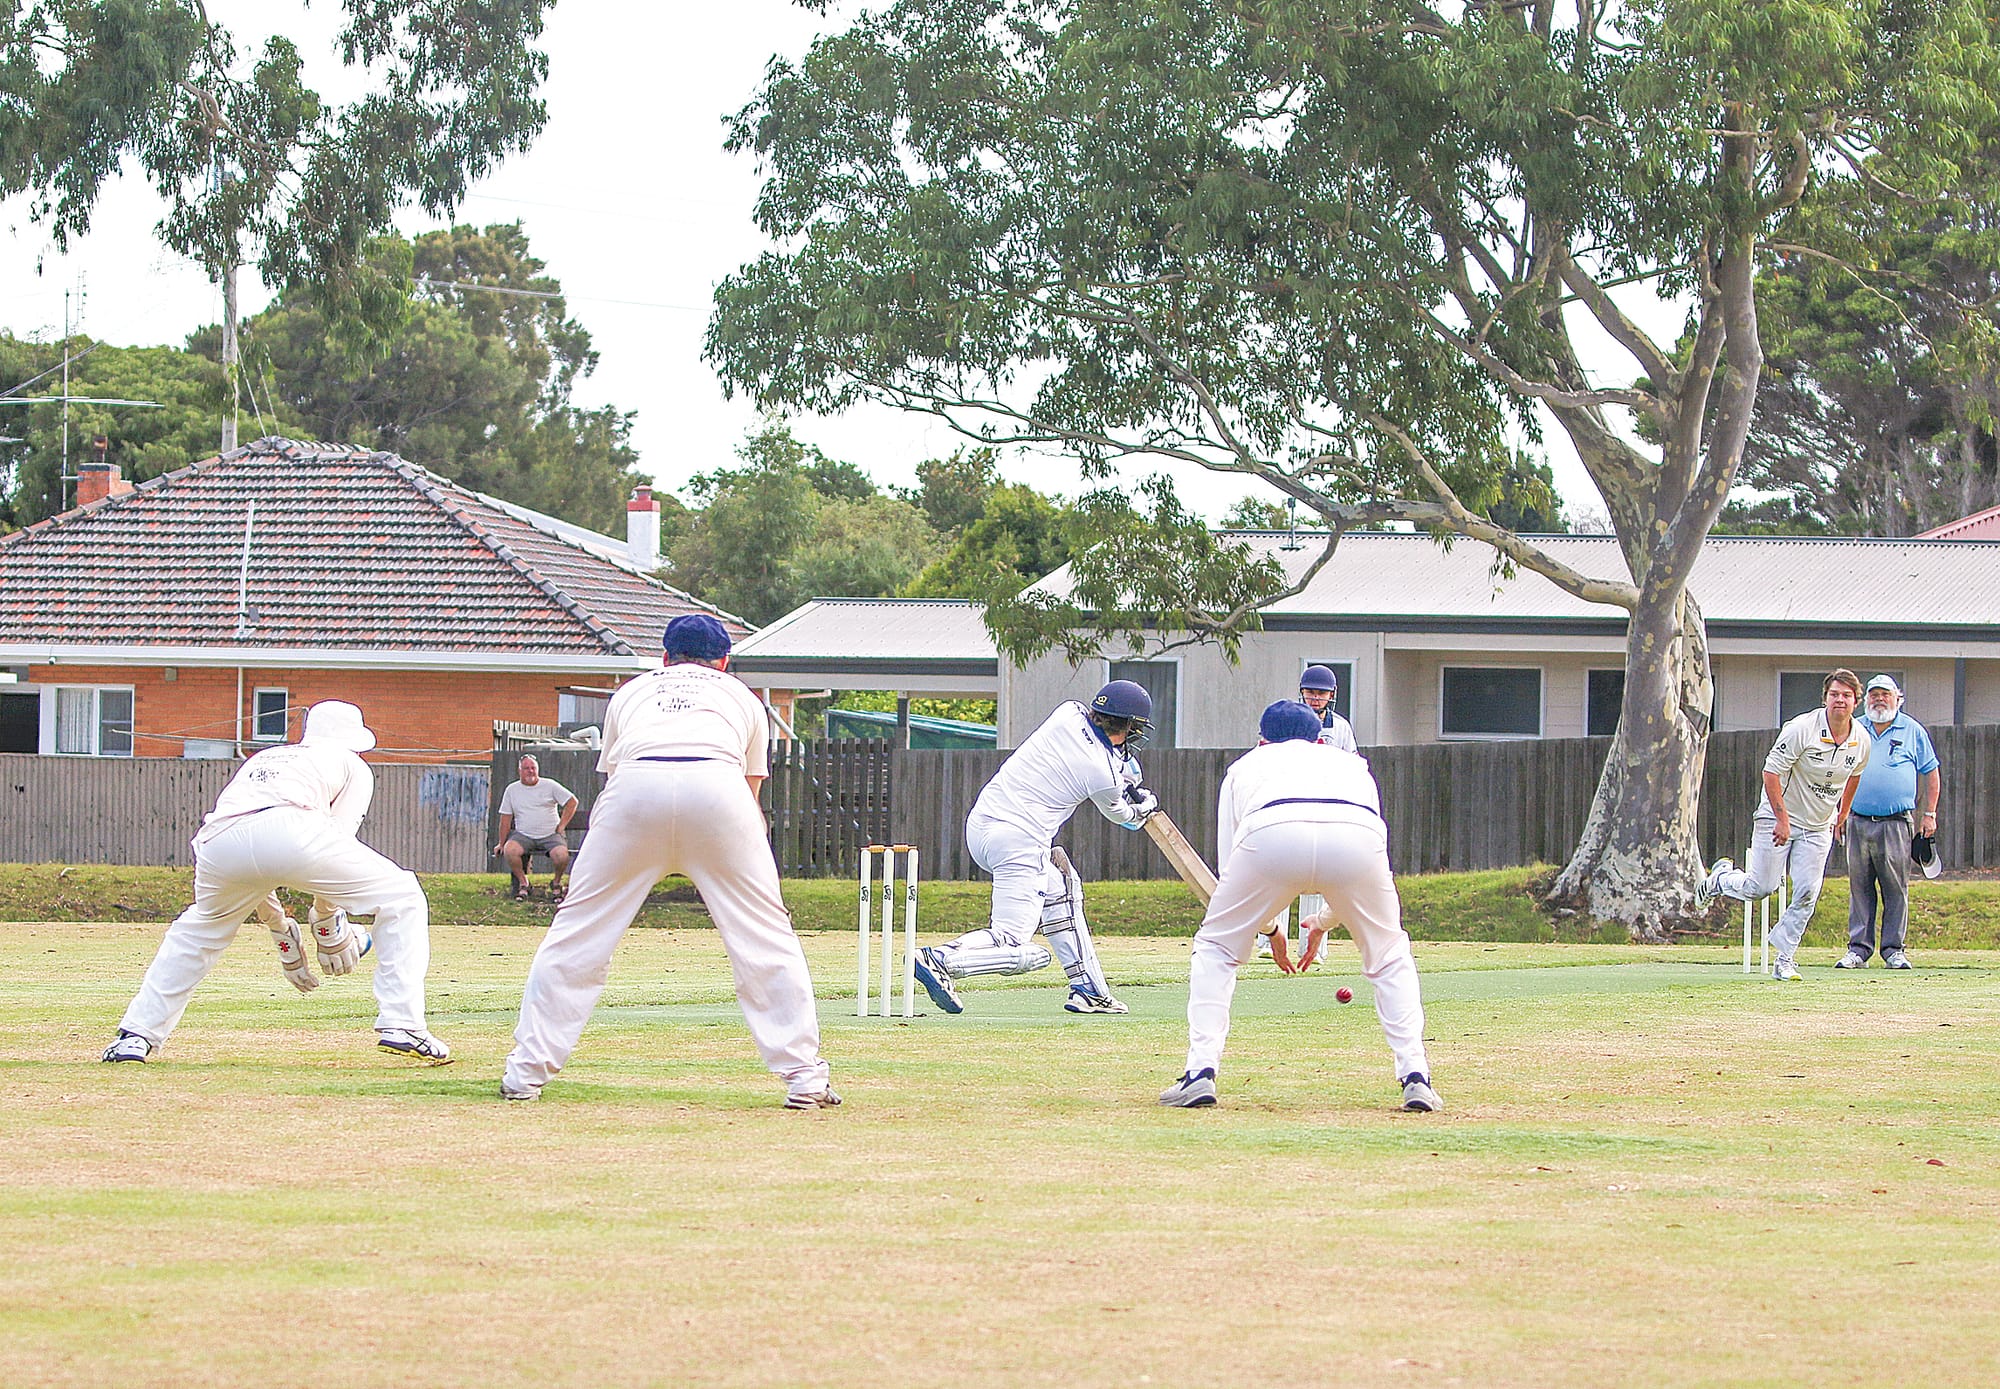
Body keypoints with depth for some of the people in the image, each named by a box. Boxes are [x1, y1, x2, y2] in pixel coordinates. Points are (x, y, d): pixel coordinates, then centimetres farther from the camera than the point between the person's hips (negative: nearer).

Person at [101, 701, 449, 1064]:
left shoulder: (260, 761, 44)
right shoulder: (352, 766, 31)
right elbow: (340, 834, 17)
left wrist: (280, 928, 44)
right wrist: (325, 921, 21)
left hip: (218, 842, 5)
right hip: (292, 829, -5)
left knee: (201, 927, 34)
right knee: (401, 899, 11)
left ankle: (136, 1036, 24)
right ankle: (401, 1027, -1)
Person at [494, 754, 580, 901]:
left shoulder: (550, 785, 5)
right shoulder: (512, 790, 10)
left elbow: (572, 801, 7)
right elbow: (506, 818, 11)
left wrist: (562, 825, 0)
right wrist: (502, 843, 9)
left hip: (551, 835, -1)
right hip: (524, 835, 1)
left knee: (561, 855, -31)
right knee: (510, 850, -31)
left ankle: (556, 883, 1)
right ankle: (523, 882, -8)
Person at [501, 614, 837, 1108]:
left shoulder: (631, 691, 35)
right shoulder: (740, 695, 34)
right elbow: (753, 786, 34)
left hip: (635, 787, 1)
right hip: (718, 786, 0)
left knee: (578, 933, 10)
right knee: (764, 934, 9)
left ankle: (525, 1072, 8)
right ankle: (804, 1077, 4)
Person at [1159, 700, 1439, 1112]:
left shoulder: (1246, 765, 39)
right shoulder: (1350, 762, 42)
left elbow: (1228, 869, 36)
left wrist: (1269, 928, 51)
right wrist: (1323, 925, 58)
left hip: (1270, 832, -1)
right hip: (1357, 836, 1)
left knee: (1216, 948, 22)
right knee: (1389, 957, 25)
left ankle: (1200, 1073, 9)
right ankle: (1415, 1078, 12)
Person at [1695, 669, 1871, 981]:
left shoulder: (1861, 741, -3)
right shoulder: (1802, 729, -21)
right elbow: (1771, 772, -18)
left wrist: (1841, 818, 20)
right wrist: (1782, 819, -20)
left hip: (1818, 827, 4)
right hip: (1777, 817, -4)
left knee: (1806, 894, -5)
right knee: (1761, 887, -5)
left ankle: (1784, 958, 5)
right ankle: (1720, 878, 27)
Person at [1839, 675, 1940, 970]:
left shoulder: (1912, 731, 7)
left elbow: (1930, 773, 10)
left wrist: (1929, 814, 3)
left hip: (1895, 824, -2)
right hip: (1858, 821, 2)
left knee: (1896, 888, -2)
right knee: (1859, 887, 3)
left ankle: (1893, 949, 3)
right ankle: (1858, 947, 7)